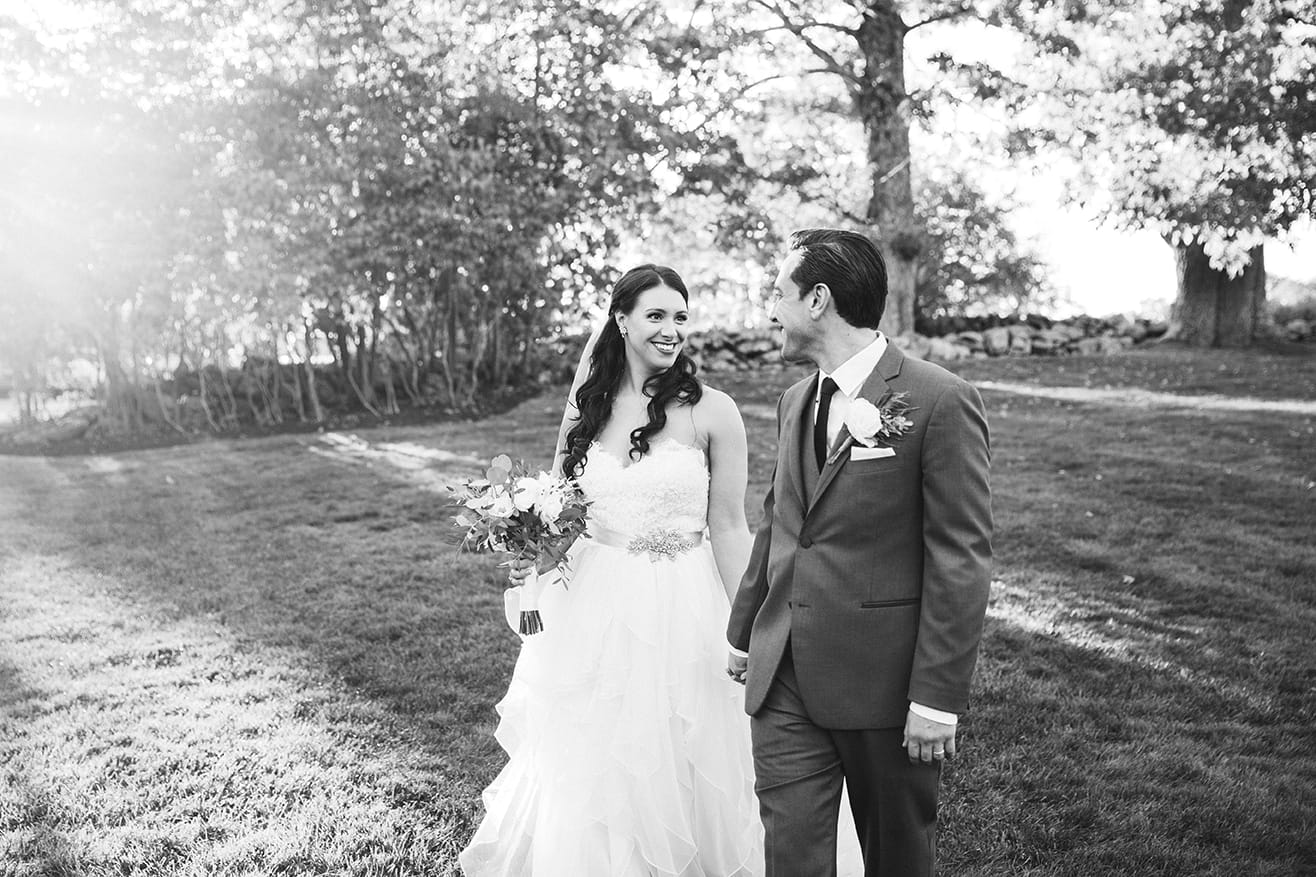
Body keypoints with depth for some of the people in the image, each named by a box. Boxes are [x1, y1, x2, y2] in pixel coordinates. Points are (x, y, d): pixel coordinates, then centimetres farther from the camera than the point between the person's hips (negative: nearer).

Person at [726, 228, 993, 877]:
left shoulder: (940, 402, -13)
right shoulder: (795, 402, 10)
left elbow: (961, 560, -14)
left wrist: (938, 696, -15)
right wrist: (743, 632, 21)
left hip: (884, 679, -5)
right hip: (783, 678, 5)